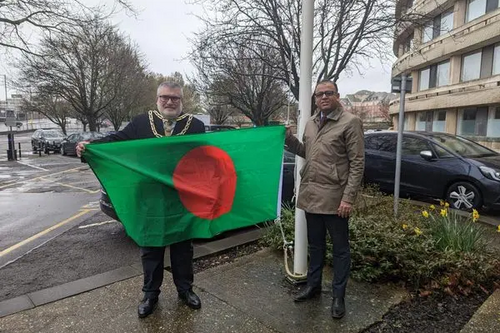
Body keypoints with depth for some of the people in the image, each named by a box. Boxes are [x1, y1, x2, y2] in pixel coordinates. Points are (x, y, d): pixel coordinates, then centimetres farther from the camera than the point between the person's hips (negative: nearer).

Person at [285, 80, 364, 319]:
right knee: (315, 245, 20)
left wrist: (348, 198, -16)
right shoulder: (310, 123, 12)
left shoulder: (350, 122, -7)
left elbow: (357, 164, -10)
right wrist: (289, 139, 5)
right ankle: (313, 285, 37)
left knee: (340, 249, 10)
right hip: (310, 196, 6)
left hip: (334, 198, -6)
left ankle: (338, 296, 25)